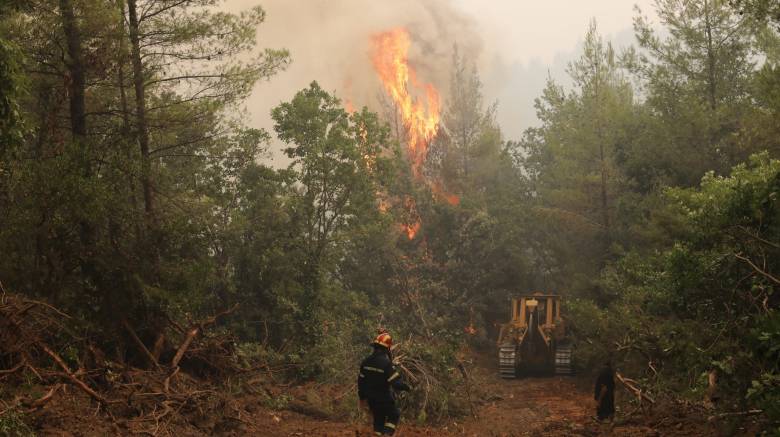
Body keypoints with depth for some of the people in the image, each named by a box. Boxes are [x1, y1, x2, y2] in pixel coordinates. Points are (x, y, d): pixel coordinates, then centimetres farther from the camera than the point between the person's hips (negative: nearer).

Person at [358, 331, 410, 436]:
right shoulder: (386, 362, -23)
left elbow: (360, 380, 7)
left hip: (371, 399, 6)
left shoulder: (367, 361, 0)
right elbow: (396, 382, -24)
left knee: (378, 418, 20)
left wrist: (362, 397, 18)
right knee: (394, 415, 14)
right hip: (384, 398, -6)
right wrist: (404, 387, -4)